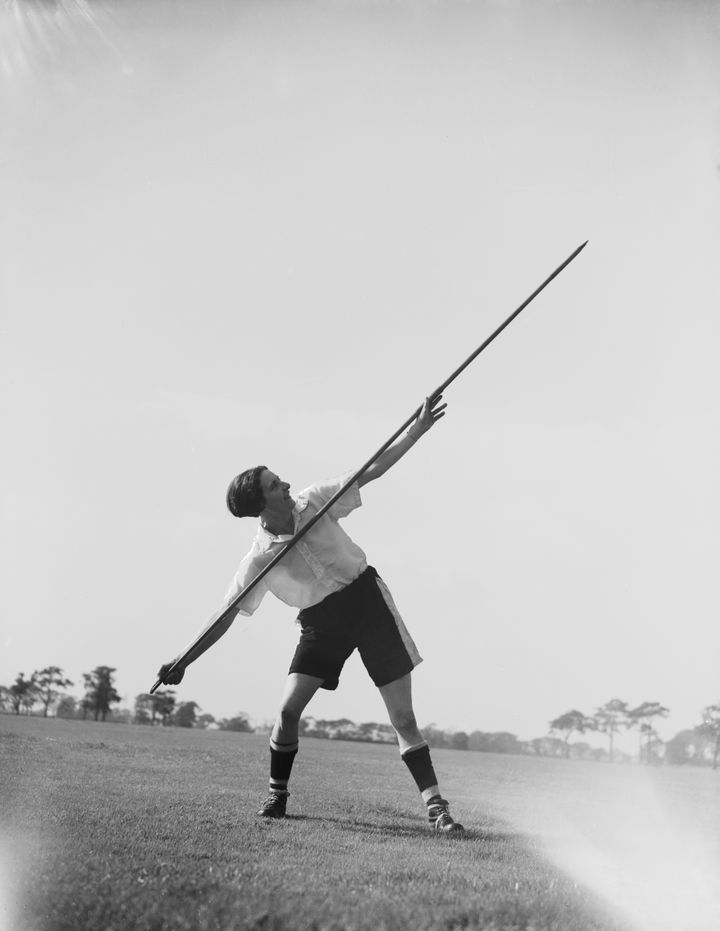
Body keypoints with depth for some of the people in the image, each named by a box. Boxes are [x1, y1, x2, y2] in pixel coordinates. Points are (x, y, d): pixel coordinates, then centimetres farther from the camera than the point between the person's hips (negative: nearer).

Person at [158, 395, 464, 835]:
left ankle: (436, 804, 0)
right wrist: (184, 661, -17)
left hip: (368, 600, 0)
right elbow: (227, 616, -10)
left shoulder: (314, 501, -10)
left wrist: (419, 428, -9)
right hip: (321, 622, 0)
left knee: (404, 718, -4)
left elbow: (374, 469, -4)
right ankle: (277, 795, 12)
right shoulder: (259, 559, -14)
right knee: (289, 711, -12)